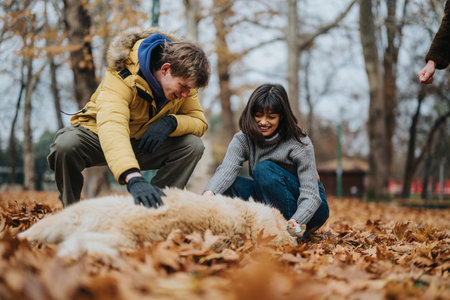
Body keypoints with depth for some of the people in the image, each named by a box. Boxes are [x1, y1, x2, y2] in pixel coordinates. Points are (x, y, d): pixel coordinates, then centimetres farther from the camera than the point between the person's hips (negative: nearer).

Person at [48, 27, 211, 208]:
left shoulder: (183, 78, -14)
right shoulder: (121, 78, -34)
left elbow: (200, 123, -11)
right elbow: (111, 127, -51)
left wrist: (171, 122, -36)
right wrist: (134, 179, -68)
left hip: (145, 144, 4)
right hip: (96, 136, -4)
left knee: (193, 145, -21)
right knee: (66, 145, -38)